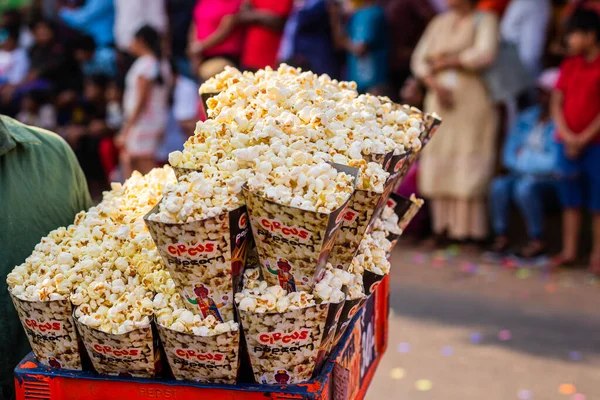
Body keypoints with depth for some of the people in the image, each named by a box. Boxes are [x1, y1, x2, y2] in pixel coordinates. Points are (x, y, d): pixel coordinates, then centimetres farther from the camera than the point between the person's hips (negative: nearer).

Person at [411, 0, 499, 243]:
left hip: (472, 101, -5)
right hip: (441, 101, 5)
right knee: (439, 165, 1)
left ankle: (468, 230, -4)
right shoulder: (439, 23, 16)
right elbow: (420, 59, 10)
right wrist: (435, 85, -8)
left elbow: (484, 55, -15)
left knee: (468, 168, -7)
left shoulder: (484, 20, 1)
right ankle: (442, 227, 5)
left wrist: (445, 62, -6)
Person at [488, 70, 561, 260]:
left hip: (551, 181, -6)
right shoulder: (526, 118, 10)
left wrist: (525, 155, -6)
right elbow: (509, 155, 10)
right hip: (522, 175, 6)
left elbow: (556, 162, -18)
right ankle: (501, 237, -14)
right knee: (499, 185, -22)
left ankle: (537, 242, -21)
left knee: (524, 187, -33)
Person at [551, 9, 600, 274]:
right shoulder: (569, 65, 10)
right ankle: (569, 251, 16)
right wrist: (566, 135, -5)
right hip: (568, 144, 5)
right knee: (571, 200, 10)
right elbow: (557, 103, 7)